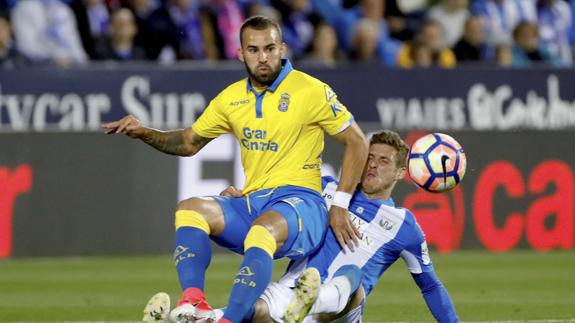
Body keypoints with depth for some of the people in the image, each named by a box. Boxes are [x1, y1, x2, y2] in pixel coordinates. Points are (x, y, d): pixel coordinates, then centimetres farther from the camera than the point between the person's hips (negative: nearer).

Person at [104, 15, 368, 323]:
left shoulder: (311, 91, -2)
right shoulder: (231, 98, 14)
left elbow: (356, 142, 3)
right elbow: (189, 142, 26)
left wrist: (340, 205, -4)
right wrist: (144, 133, 8)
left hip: (299, 200, -6)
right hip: (251, 203, 6)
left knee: (262, 230, -39)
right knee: (190, 209, -21)